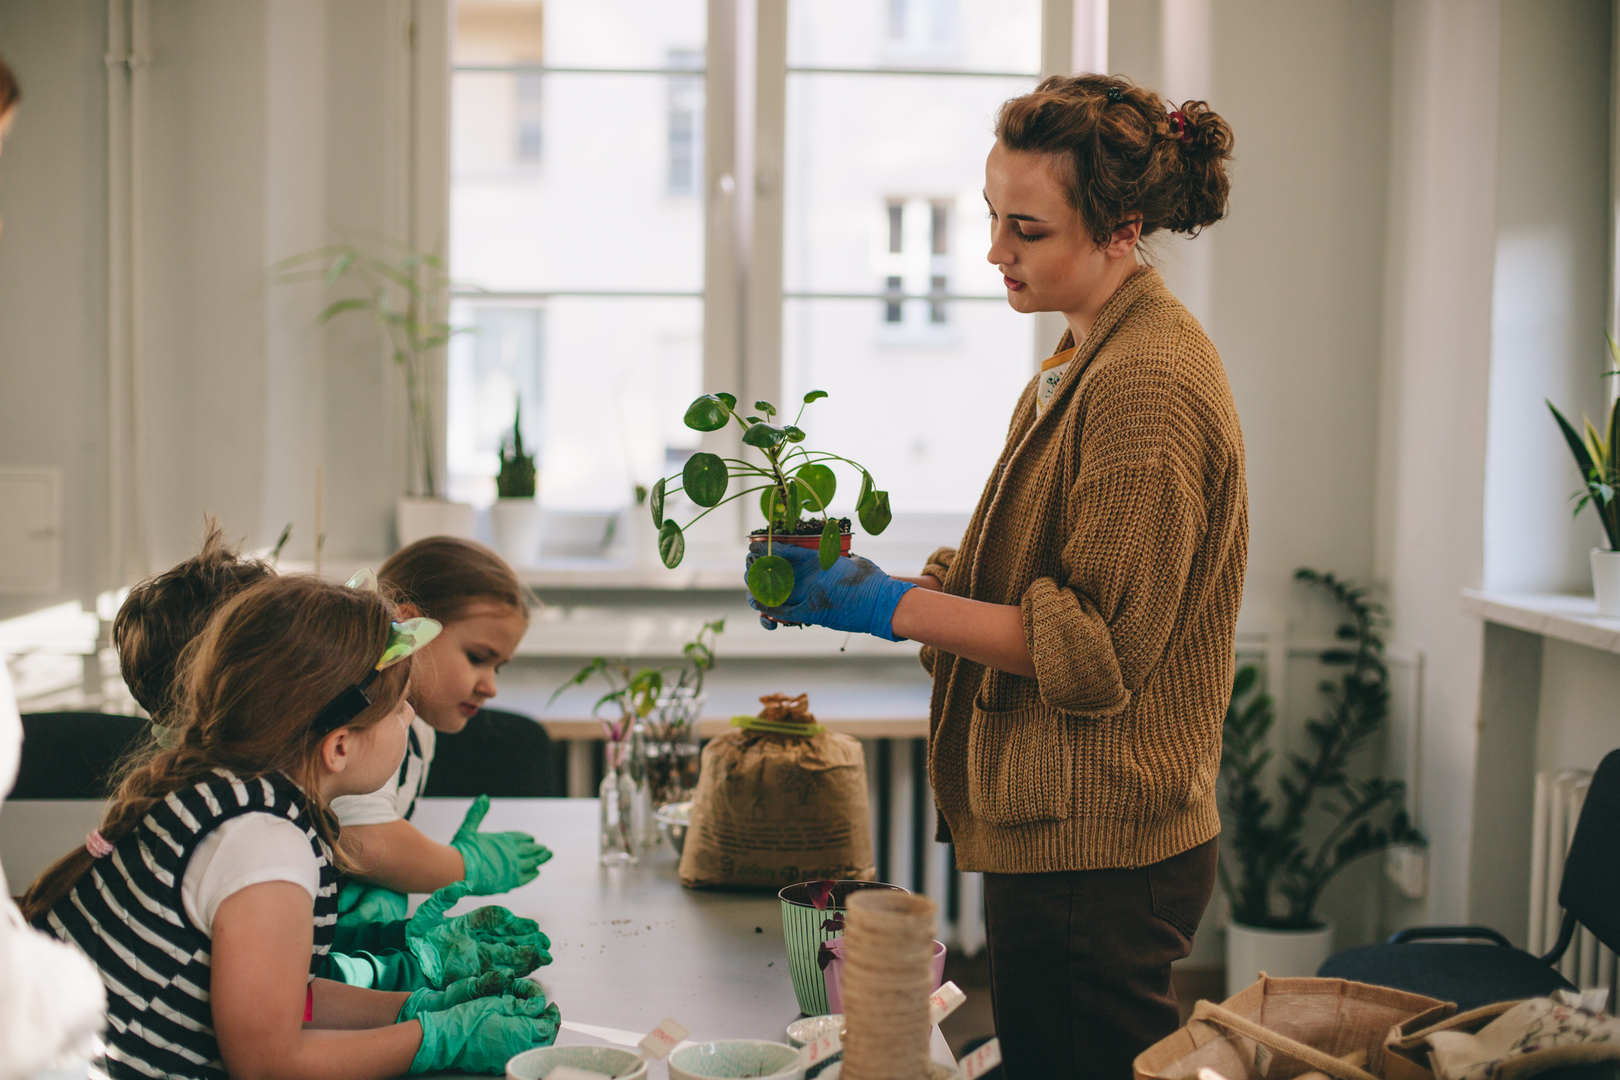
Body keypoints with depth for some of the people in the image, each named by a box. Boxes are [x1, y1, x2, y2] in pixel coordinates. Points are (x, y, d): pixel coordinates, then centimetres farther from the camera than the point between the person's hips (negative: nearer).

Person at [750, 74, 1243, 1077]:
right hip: (1063, 833, 10)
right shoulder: (1088, 360, 13)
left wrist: (887, 606, -18)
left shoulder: (1149, 385, -19)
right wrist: (850, 588, 3)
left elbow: (1093, 645, -20)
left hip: (1097, 855, -10)